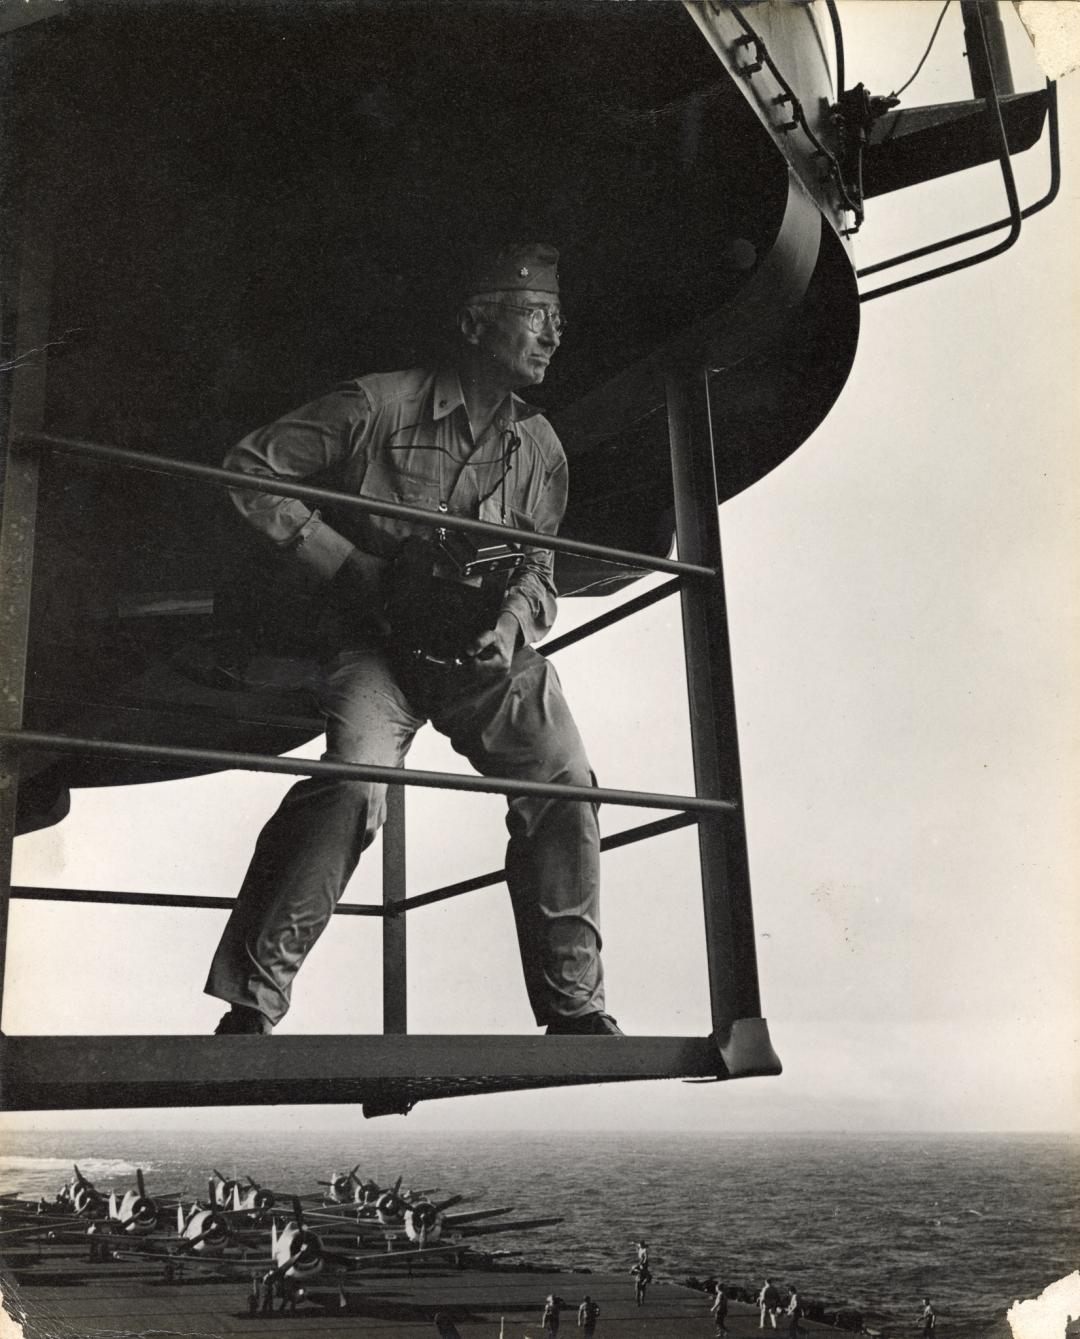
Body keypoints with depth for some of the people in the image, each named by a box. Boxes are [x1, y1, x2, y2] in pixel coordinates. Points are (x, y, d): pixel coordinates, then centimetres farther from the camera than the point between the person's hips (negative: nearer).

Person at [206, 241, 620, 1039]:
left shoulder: (542, 450, 6)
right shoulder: (379, 406, -8)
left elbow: (536, 568, 10)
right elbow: (251, 469, -5)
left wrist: (511, 620, -14)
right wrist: (350, 564, -12)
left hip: (486, 650, 4)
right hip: (378, 642, -4)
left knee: (565, 781, -11)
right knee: (355, 781, -28)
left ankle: (574, 1007, 4)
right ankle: (252, 1002, -16)